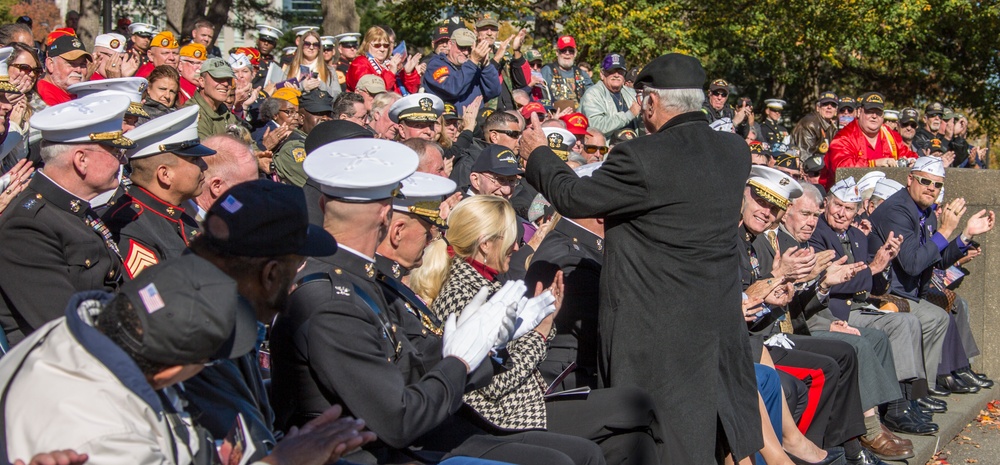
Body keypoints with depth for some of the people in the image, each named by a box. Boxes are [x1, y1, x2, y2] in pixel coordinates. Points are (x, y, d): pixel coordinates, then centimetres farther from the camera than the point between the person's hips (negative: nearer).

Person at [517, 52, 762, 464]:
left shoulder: (641, 157, -20)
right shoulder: (736, 151, 1)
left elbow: (572, 198, -9)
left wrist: (537, 154, 9)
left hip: (658, 324, -7)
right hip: (723, 317, 7)